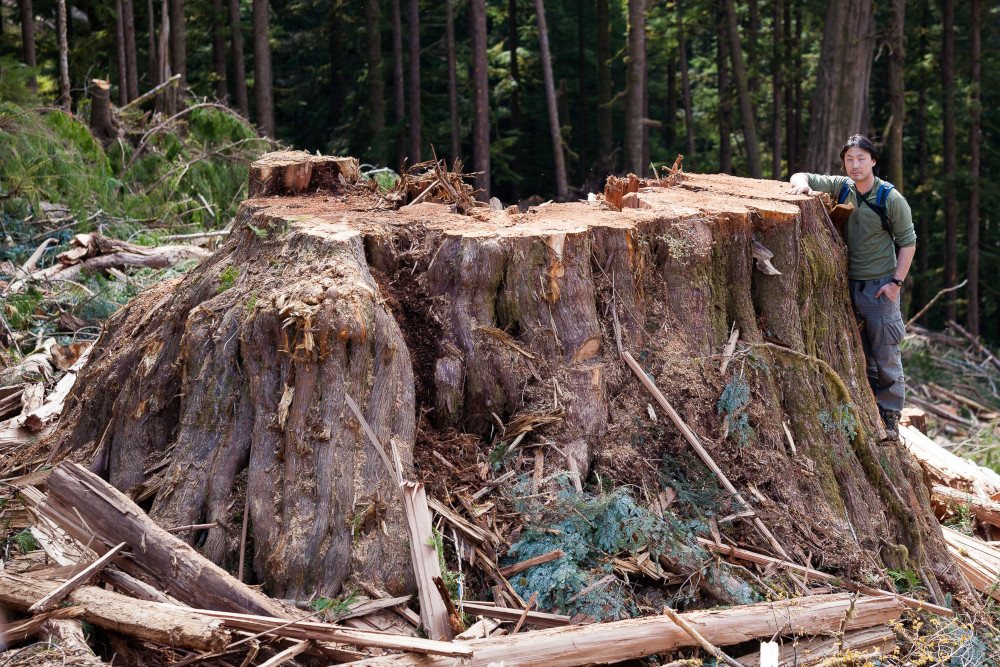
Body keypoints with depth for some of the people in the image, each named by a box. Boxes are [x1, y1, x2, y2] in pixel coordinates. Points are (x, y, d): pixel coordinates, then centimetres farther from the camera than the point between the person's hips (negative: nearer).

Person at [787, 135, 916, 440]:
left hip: (880, 286, -4)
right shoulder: (842, 187, 2)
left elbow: (908, 242, -4)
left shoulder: (891, 198, -8)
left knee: (885, 355, -4)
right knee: (860, 354, 11)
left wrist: (896, 281, -12)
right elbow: (800, 177, 7)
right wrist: (802, 184, -17)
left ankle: (890, 417, 5)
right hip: (848, 283, 4)